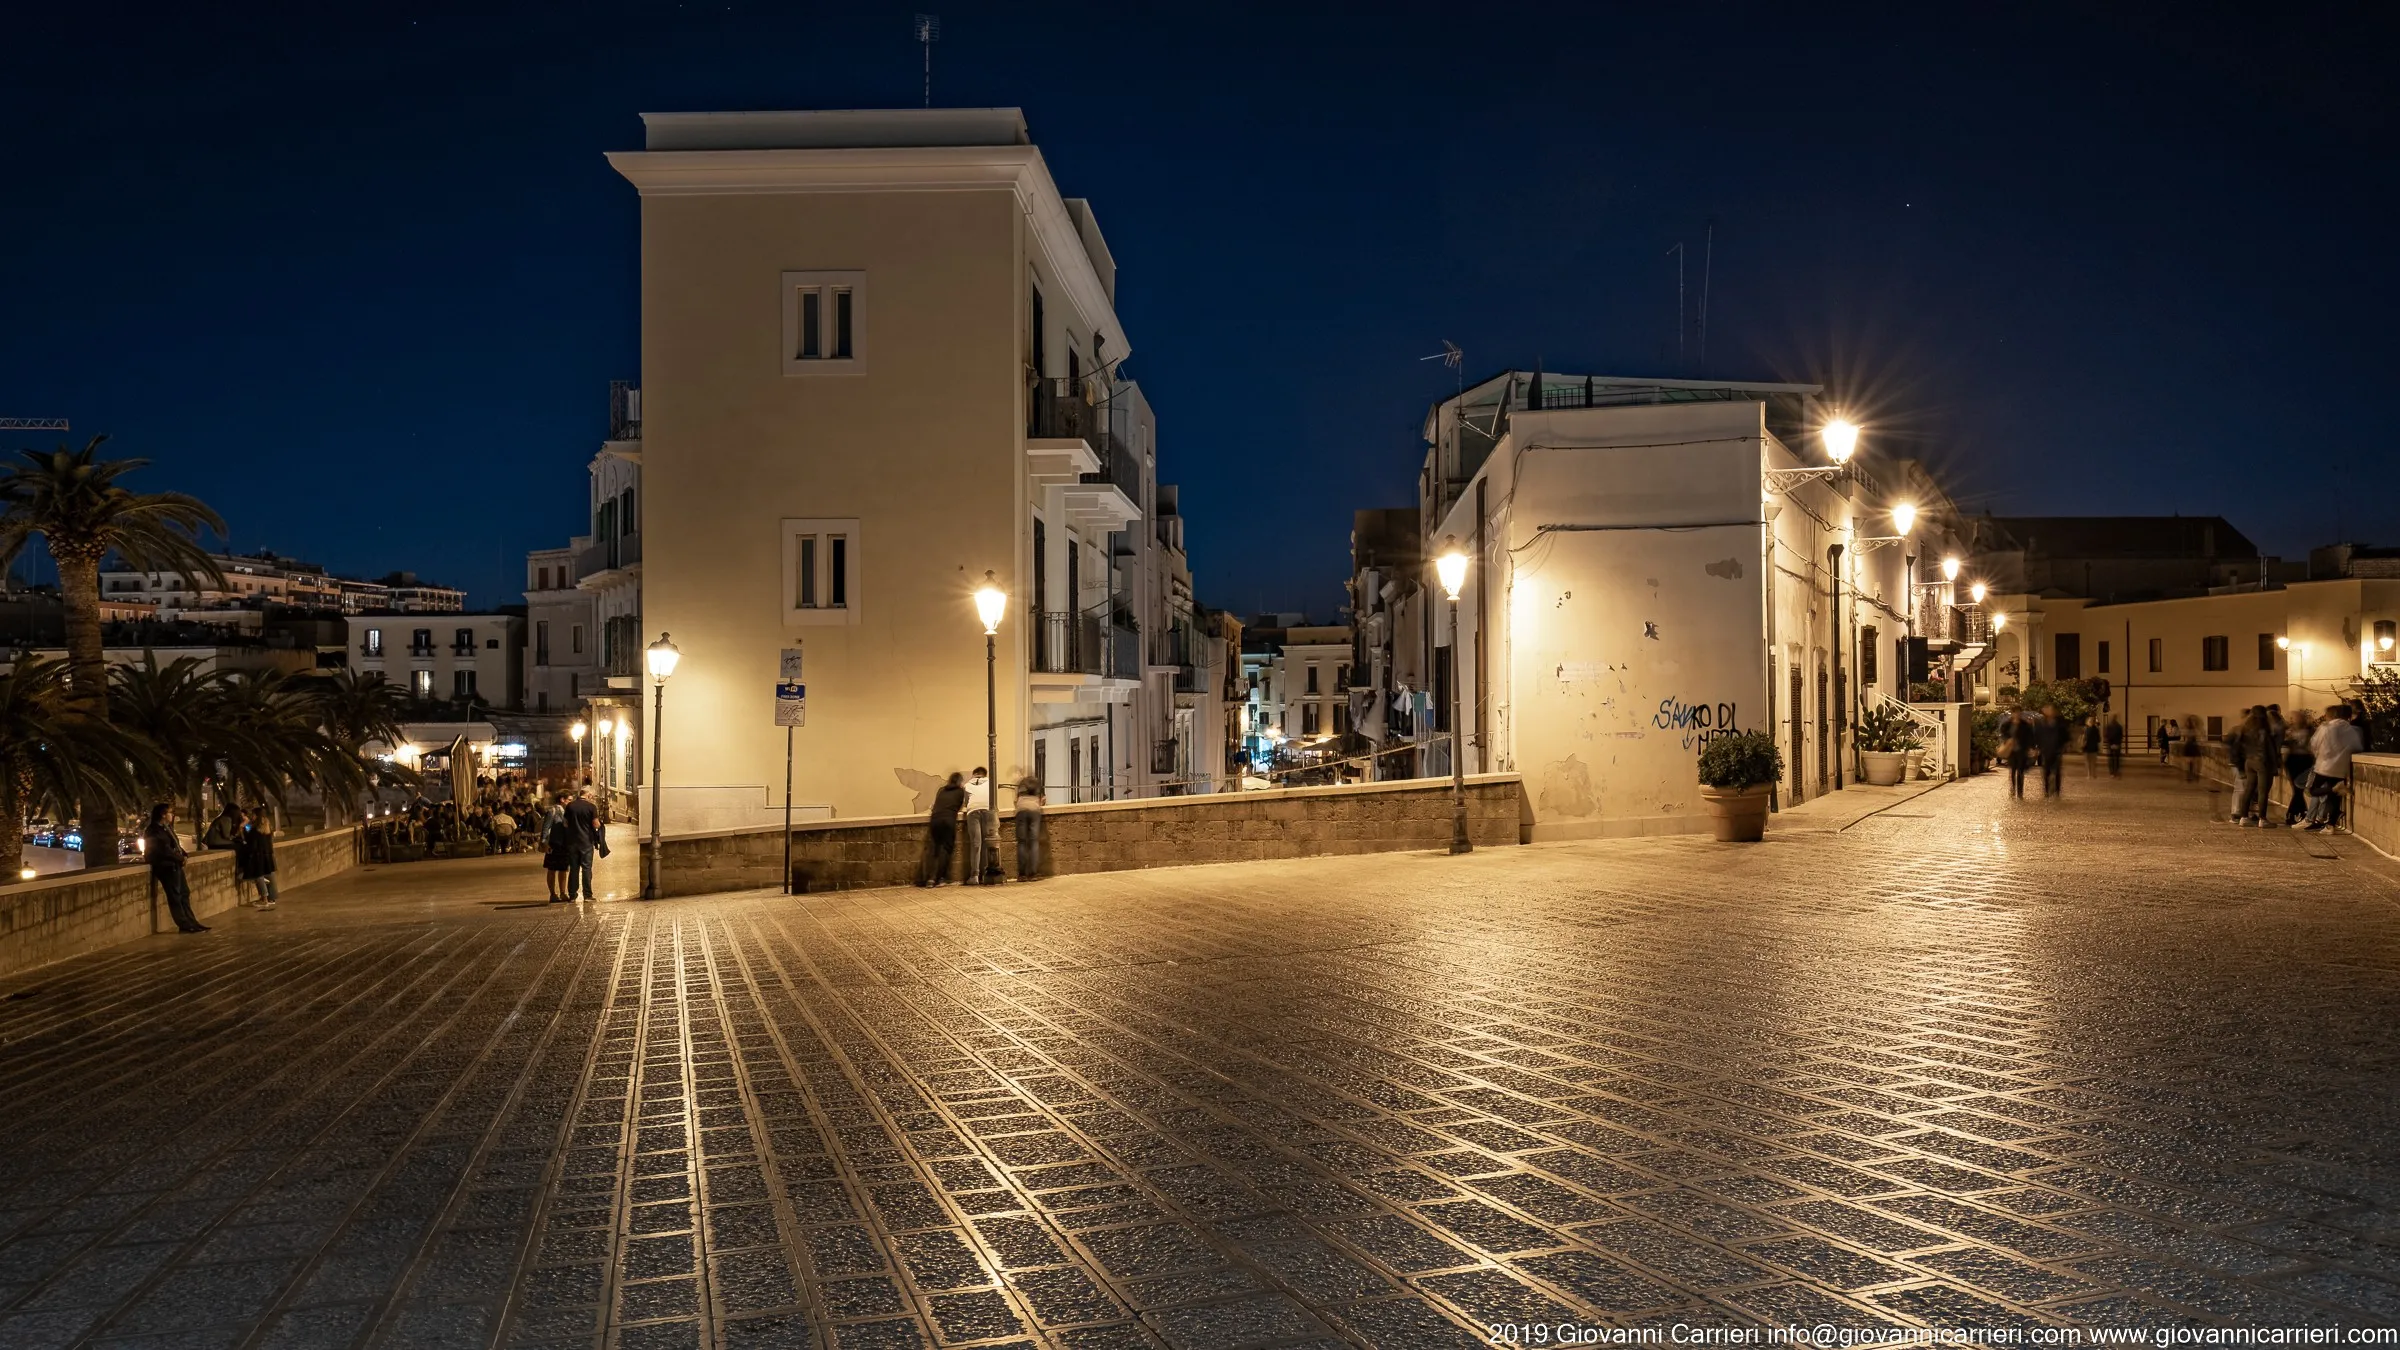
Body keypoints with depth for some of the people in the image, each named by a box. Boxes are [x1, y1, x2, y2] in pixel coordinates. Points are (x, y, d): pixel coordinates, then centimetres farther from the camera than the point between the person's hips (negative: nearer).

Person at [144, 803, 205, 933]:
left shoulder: (167, 828, 16)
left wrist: (183, 855, 3)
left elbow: (175, 845, 20)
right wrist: (180, 858, -10)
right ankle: (184, 924, -2)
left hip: (175, 865, 10)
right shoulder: (154, 831, -14)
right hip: (166, 866, -10)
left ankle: (191, 922, 15)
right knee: (175, 896, -5)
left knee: (184, 893, 11)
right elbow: (165, 850, -19)